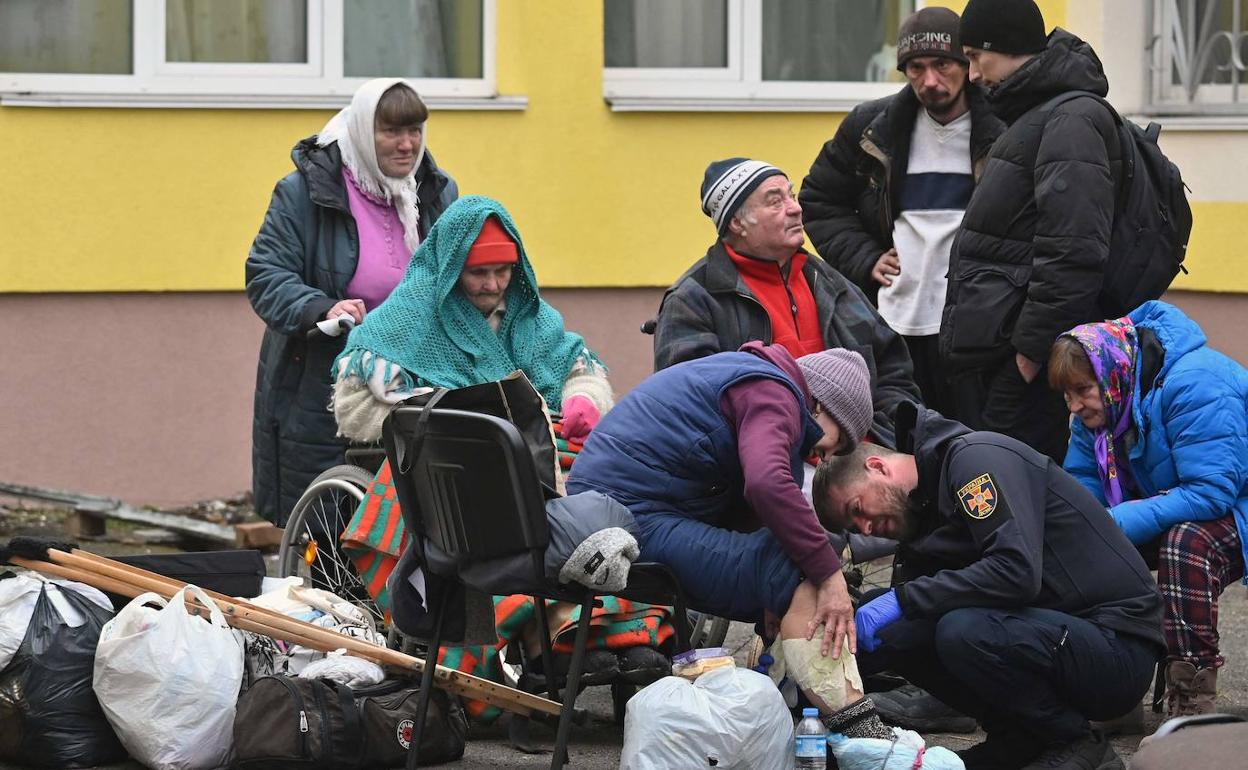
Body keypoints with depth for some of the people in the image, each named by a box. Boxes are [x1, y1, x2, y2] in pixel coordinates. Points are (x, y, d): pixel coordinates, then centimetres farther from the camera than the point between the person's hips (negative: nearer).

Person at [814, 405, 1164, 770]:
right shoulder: (922, 521, 15)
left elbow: (1017, 571, -26)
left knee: (962, 632, -31)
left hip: (1120, 647, -9)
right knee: (899, 635, 2)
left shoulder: (976, 458, -13)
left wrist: (902, 601, -20)